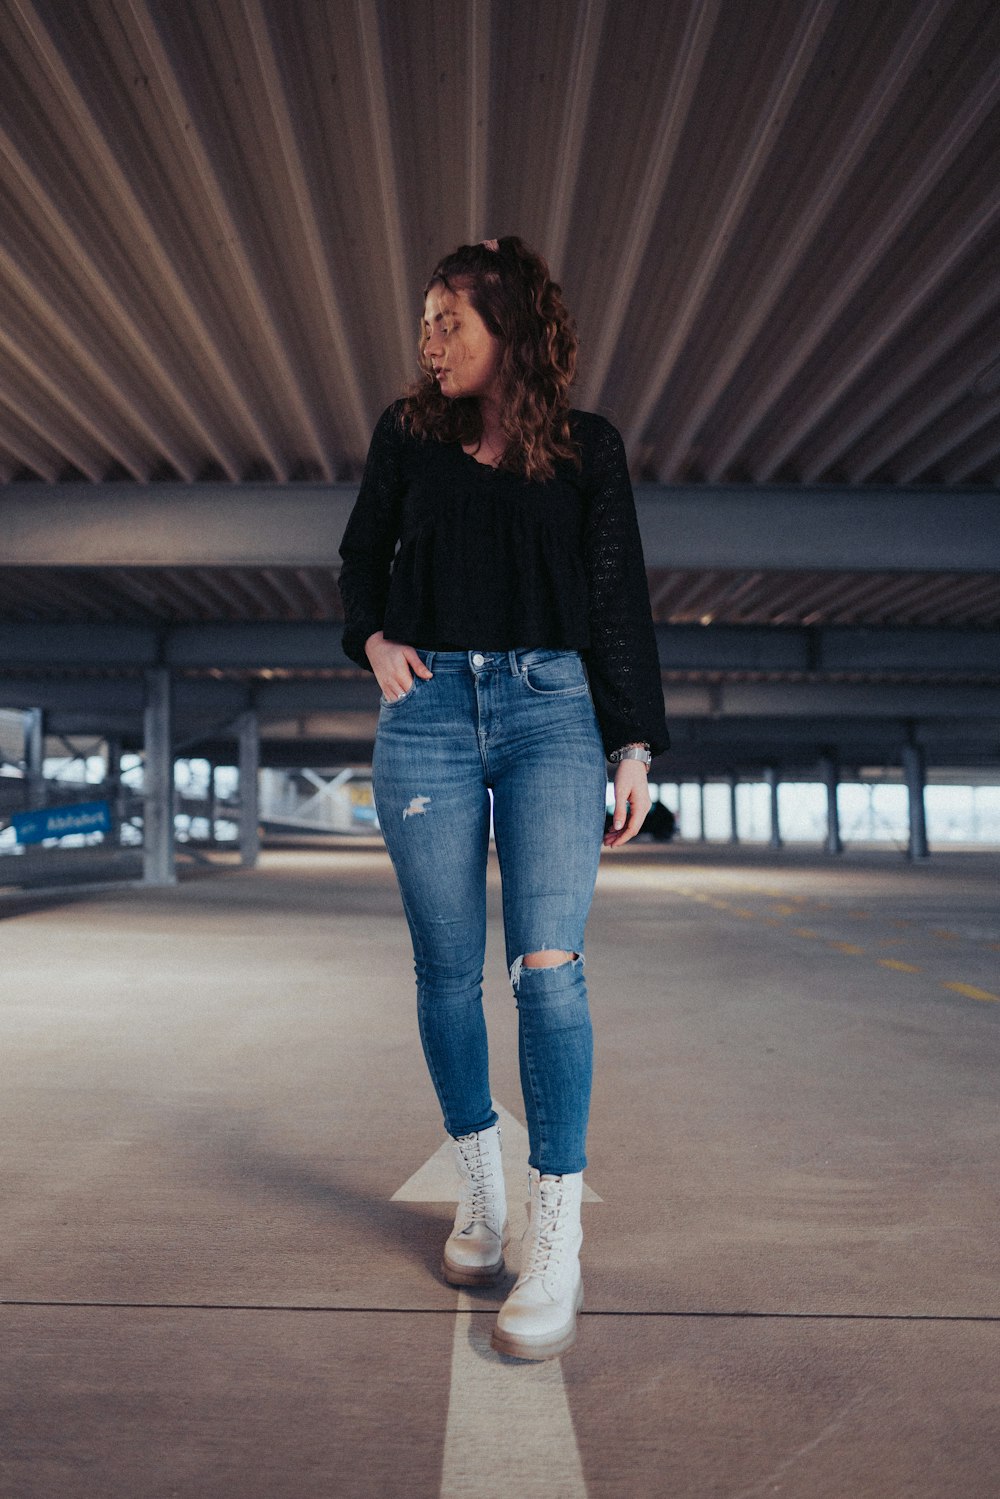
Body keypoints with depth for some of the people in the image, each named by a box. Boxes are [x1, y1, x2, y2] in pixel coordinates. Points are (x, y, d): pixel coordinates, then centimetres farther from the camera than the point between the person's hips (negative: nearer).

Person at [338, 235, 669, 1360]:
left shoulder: (587, 449, 9)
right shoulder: (406, 436, 13)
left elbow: (619, 602, 8)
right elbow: (362, 558, 23)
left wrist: (635, 745, 2)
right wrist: (374, 639, 2)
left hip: (552, 711, -2)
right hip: (427, 711, 2)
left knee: (547, 964, -14)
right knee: (447, 970, 3)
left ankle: (556, 1247, -6)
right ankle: (481, 1192, 22)